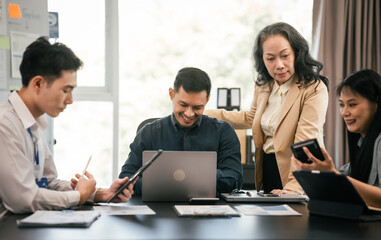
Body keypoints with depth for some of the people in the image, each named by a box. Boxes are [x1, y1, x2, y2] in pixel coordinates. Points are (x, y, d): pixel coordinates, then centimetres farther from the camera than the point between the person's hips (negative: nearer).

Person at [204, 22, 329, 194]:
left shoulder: (314, 90, -10)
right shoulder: (263, 86, 12)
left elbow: (305, 144, -18)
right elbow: (250, 118, 31)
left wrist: (292, 188, -27)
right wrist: (203, 114, 28)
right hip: (267, 170, 6)